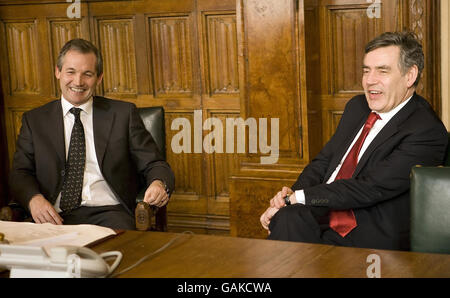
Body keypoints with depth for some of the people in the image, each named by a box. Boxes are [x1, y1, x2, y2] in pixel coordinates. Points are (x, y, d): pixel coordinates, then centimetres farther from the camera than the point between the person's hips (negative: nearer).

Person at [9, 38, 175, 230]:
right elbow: (20, 173, 10)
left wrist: (159, 184, -16)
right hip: (56, 217, 2)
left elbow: (153, 164, 9)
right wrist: (34, 198, -14)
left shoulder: (123, 114, 12)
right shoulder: (35, 120, 16)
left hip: (109, 213, -1)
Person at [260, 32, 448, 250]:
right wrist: (290, 194, -6)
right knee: (288, 216, -27)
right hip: (322, 217, 6)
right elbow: (323, 161, 17)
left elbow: (370, 188, -18)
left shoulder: (428, 132, -11)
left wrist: (296, 198, -17)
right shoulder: (357, 106, 16)